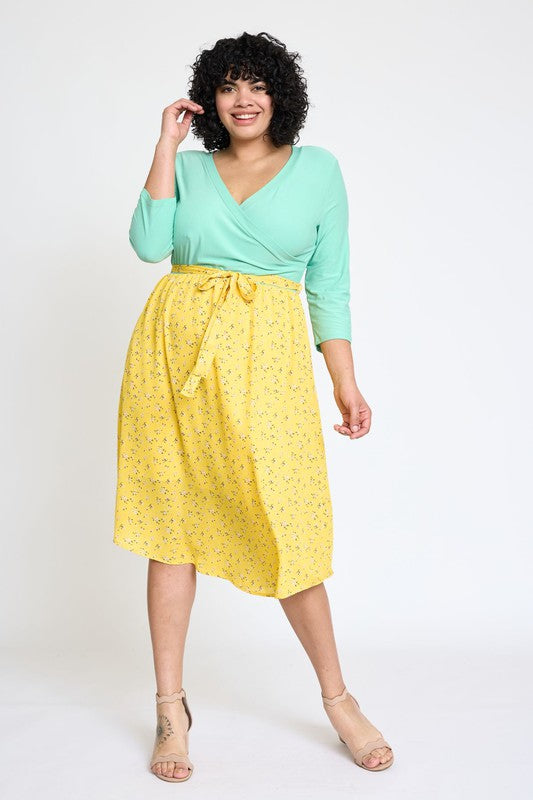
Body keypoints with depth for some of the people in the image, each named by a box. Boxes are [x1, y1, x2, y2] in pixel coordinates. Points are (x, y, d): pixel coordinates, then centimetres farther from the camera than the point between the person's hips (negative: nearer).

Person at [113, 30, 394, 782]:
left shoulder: (318, 169, 9)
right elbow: (150, 243, -4)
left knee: (286, 525, -2)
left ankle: (338, 698, 17)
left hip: (265, 354, -1)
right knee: (173, 522, 2)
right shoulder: (187, 167, 13)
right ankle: (171, 707, 14)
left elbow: (330, 285, 7)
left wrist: (347, 383, 1)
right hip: (174, 346, 2)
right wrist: (167, 144, 0)